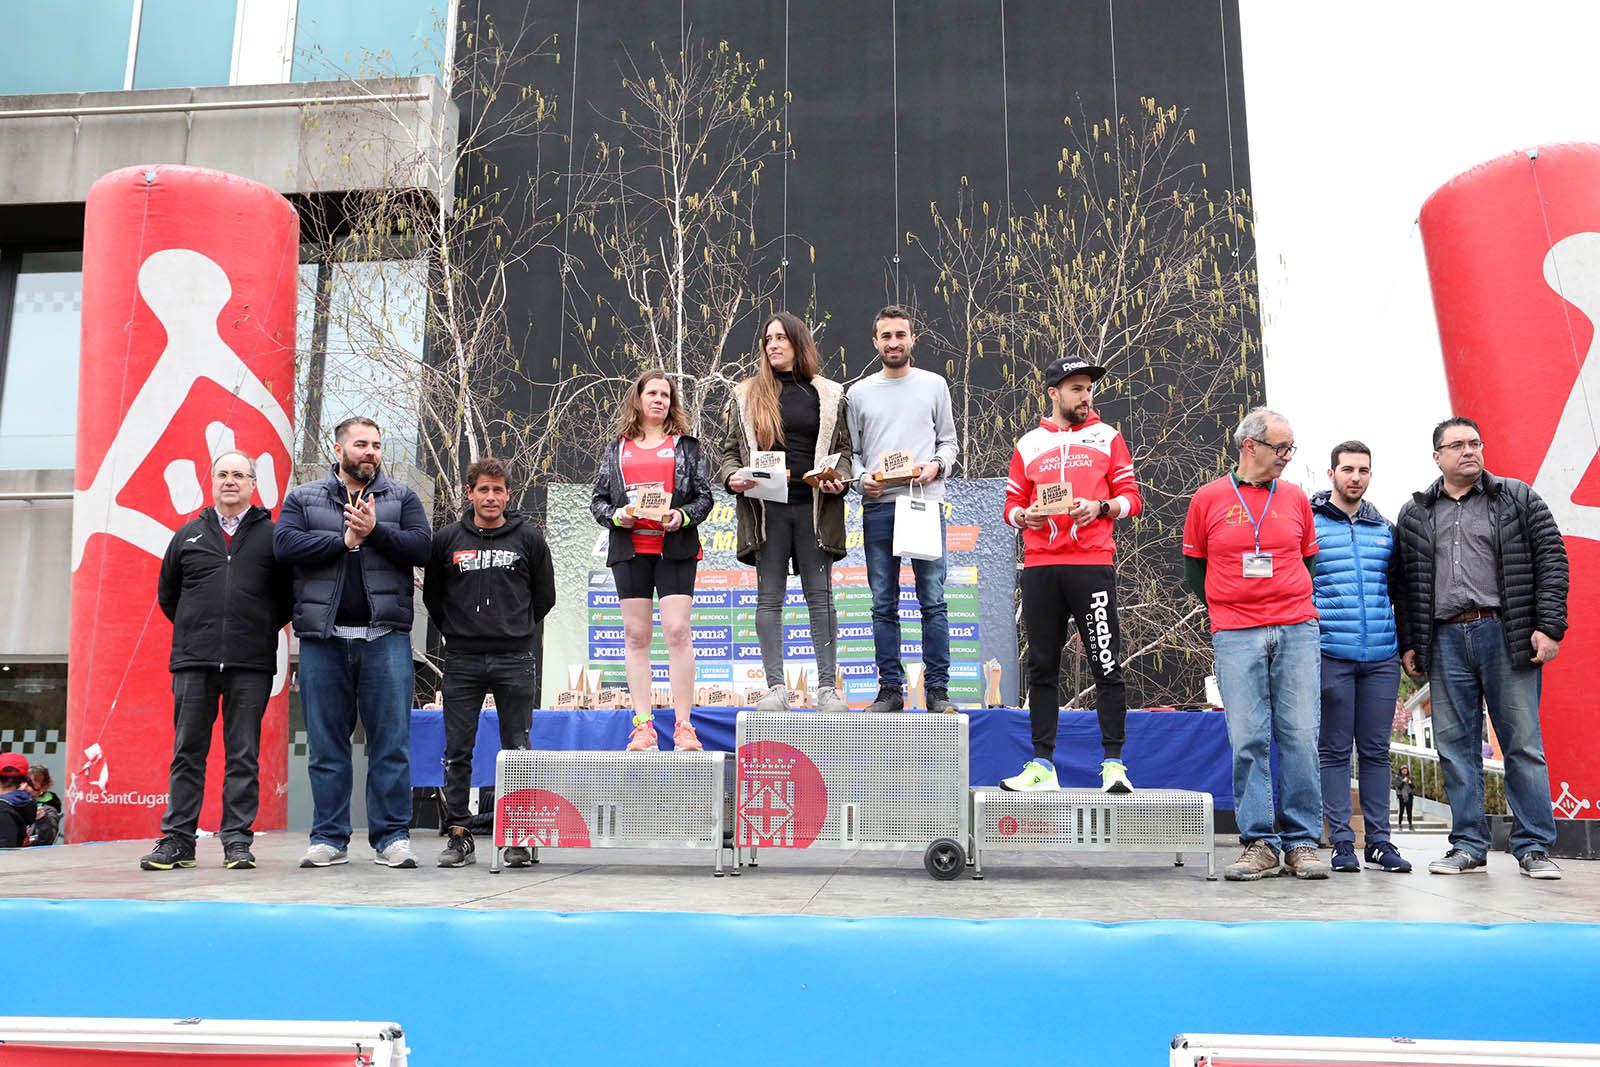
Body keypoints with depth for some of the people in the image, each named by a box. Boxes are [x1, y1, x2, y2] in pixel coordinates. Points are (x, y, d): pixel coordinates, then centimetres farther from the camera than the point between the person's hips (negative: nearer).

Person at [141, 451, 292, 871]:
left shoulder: (272, 535, 6)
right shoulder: (188, 535, 13)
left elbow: (289, 595, 9)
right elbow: (166, 594, 21)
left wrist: (262, 631, 5)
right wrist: (196, 631, 16)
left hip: (251, 665, -2)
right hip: (193, 662, 2)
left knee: (243, 755, 1)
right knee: (187, 752, 5)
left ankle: (237, 840, 6)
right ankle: (178, 840, 11)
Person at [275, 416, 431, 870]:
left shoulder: (401, 498, 13)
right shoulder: (303, 498, 13)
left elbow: (421, 546, -2)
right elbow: (285, 544, -4)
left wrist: (375, 530, -14)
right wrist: (345, 539, -9)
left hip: (385, 636, -1)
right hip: (323, 637, 1)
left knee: (391, 742, -2)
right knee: (326, 743, 6)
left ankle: (392, 837, 5)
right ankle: (329, 839, 15)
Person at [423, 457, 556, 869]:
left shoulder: (529, 538, 3)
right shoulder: (447, 540, 6)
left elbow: (544, 595, 12)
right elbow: (432, 595, 16)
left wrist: (517, 630, 10)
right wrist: (456, 631, 11)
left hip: (515, 660, -1)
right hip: (461, 661, 1)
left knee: (517, 749, 2)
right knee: (457, 752, 4)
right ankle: (458, 835, 13)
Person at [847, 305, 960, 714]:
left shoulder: (934, 385, 11)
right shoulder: (859, 392, 12)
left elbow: (948, 440, 12)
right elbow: (850, 451, 12)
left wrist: (935, 467, -8)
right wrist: (862, 479, -7)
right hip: (878, 508, 1)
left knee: (933, 600, -3)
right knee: (884, 605, 4)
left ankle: (937, 689, 3)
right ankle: (890, 688, 12)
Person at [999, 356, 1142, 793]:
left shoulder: (1107, 437, 12)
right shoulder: (1028, 444, 16)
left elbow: (1131, 497, 8)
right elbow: (1012, 506, 14)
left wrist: (1100, 506, -11)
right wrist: (1024, 516, -8)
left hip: (1092, 563, -2)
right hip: (1039, 566, 2)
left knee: (1106, 665, -4)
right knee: (1042, 667, 4)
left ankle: (1113, 763, 3)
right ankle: (1042, 765, 10)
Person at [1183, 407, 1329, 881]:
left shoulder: (1295, 497, 10)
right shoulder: (1208, 499, 4)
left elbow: (1308, 559, 19)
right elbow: (1193, 565, 12)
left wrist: (1294, 606, 9)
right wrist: (1224, 610, 6)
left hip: (1296, 632, 2)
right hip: (1235, 637, -2)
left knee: (1299, 736, 0)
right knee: (1248, 740, -3)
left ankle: (1302, 842, 8)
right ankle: (1259, 844, 4)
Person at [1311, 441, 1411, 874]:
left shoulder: (1384, 529, 15)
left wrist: (1407, 643, 15)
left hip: (1382, 658, 4)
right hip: (1330, 655, -4)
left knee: (1376, 750, 9)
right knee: (1334, 749, 2)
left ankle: (1379, 840, 16)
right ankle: (1342, 842, 8)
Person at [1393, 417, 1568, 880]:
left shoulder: (1517, 498, 7)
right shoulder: (1414, 513, 12)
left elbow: (1551, 559, 2)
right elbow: (1404, 584, 12)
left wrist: (1548, 626, -8)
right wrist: (1408, 643, 6)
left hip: (1507, 635, -2)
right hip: (1445, 641, 2)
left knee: (1523, 744, 0)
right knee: (1456, 747, 4)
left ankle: (1534, 847, 9)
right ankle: (1468, 846, 12)